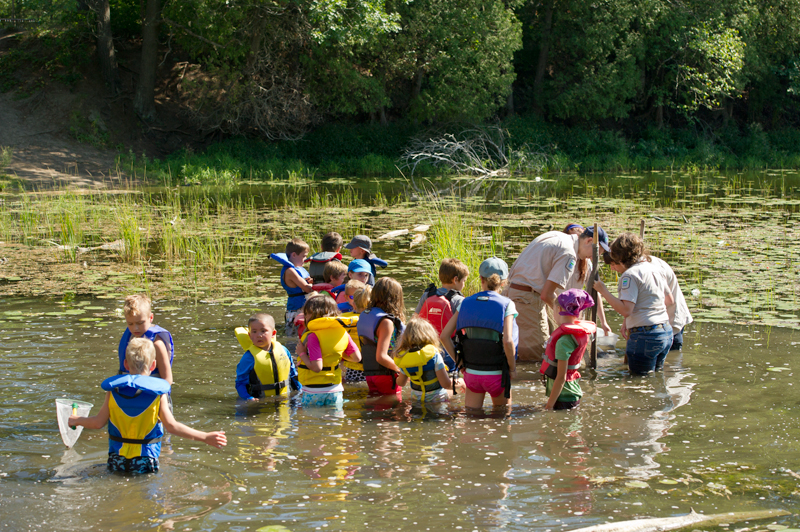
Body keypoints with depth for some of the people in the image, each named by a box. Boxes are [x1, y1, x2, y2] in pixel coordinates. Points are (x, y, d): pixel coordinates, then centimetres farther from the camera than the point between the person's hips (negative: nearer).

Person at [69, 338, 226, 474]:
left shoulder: (113, 390, 2)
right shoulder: (157, 392, -4)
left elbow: (98, 422, 5)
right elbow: (172, 426, -9)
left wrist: (76, 420, 25)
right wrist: (205, 437, -5)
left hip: (116, 459, 2)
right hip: (145, 460, -2)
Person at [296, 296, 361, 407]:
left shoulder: (313, 336, -17)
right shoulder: (343, 332, 0)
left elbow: (316, 367, -23)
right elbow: (357, 358, 5)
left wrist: (302, 354, -10)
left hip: (314, 391, -5)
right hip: (335, 389, 5)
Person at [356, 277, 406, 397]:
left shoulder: (364, 315, 7)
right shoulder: (386, 322, -19)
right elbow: (381, 357, -23)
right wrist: (403, 370, -11)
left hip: (369, 374, 8)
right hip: (387, 376, -8)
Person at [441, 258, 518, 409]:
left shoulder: (467, 303, 1)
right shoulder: (506, 305, -10)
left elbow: (444, 335, -3)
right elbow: (507, 341, -21)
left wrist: (459, 362, 5)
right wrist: (512, 368, -8)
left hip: (471, 373, 3)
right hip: (496, 374, -3)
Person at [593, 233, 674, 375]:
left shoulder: (630, 274, -13)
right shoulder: (653, 269, 12)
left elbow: (626, 310, -23)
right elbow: (669, 300, 23)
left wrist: (603, 291, -14)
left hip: (646, 336, -8)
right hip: (666, 332, 8)